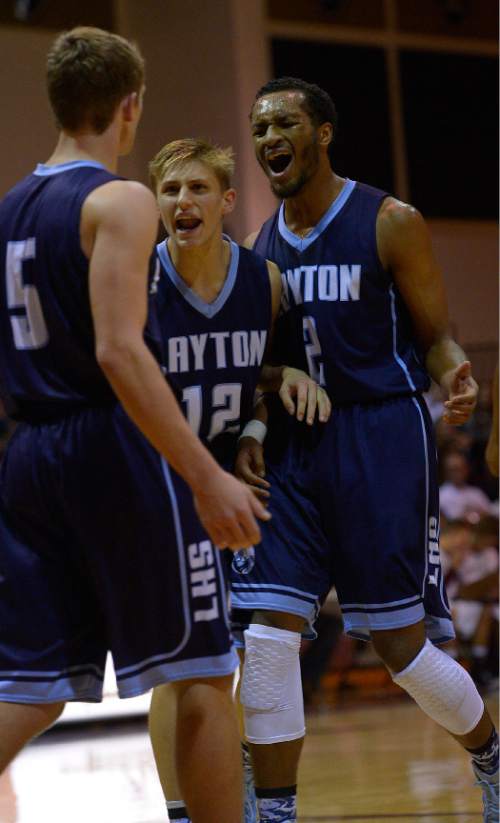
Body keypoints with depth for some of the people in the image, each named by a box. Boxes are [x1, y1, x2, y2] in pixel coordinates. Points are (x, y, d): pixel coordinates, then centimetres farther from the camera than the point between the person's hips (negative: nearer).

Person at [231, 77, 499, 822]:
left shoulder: (389, 224, -4)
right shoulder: (263, 246, 11)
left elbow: (435, 337, -2)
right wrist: (251, 437, 1)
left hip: (382, 440, -5)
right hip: (293, 451, 5)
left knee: (401, 644, -1)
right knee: (267, 637, -8)